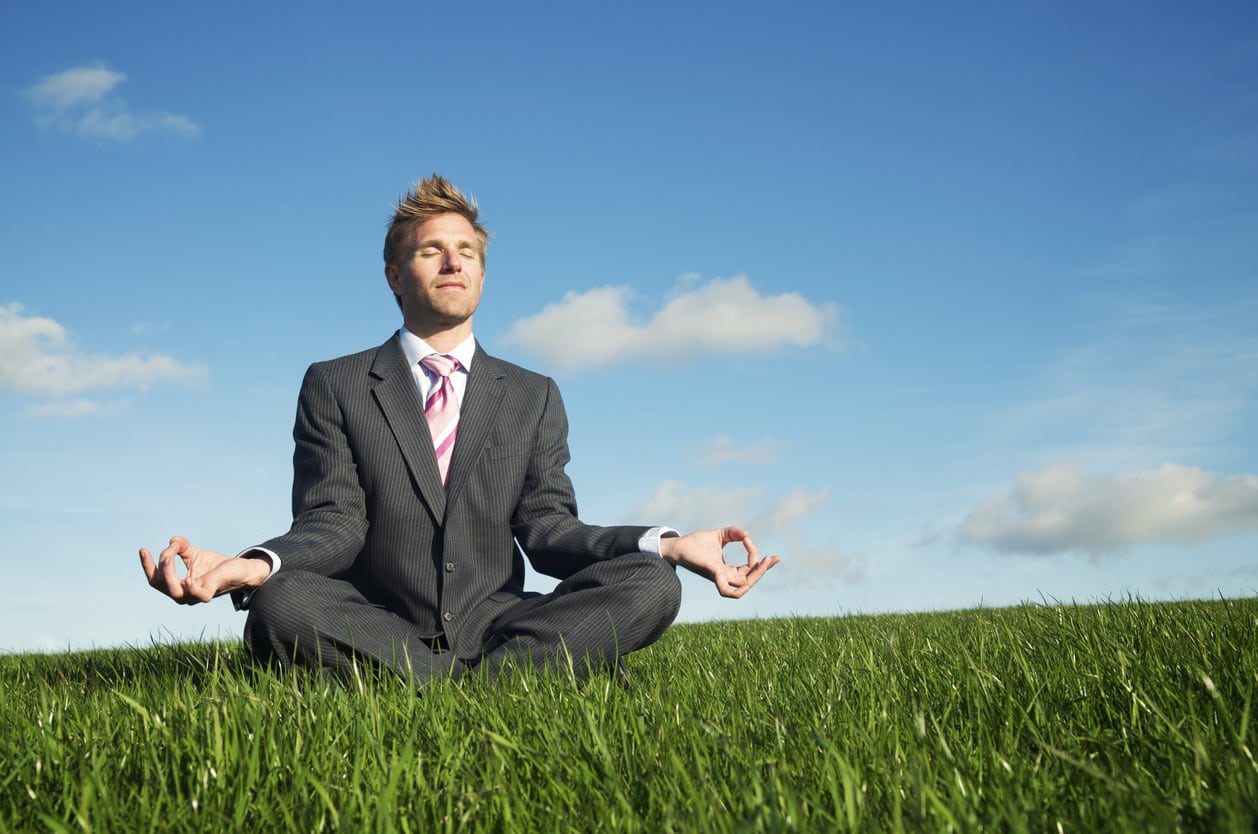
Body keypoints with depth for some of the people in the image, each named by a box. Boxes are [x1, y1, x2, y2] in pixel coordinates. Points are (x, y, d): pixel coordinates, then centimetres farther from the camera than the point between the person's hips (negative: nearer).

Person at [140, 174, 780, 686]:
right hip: (375, 636, -1)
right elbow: (334, 523, -2)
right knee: (279, 607, -34)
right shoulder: (334, 387, 10)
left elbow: (547, 530, 5)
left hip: (493, 625, 2)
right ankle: (497, 686, -28)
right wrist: (252, 566, -27)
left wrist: (666, 546, -14)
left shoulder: (533, 398, 16)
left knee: (651, 586, -21)